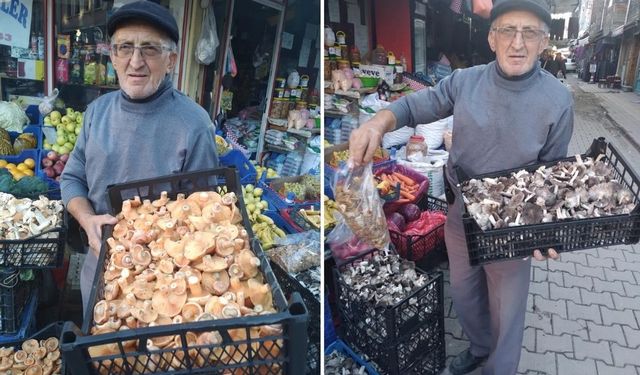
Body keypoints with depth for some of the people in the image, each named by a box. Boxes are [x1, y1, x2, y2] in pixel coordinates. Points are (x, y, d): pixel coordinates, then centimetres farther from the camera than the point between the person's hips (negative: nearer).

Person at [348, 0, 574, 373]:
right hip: (460, 215, 4)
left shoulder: (559, 100, -15)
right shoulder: (465, 81, -9)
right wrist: (380, 121, -24)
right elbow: (415, 105, -1)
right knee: (464, 294, 26)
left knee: (507, 311, 17)